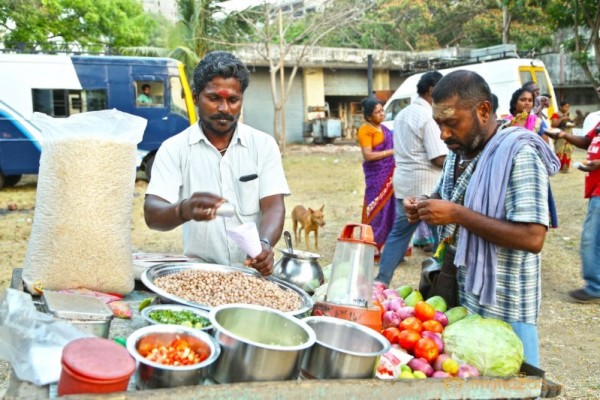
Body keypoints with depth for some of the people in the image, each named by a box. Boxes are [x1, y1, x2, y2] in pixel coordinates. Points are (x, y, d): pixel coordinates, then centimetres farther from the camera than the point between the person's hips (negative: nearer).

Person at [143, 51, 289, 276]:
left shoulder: (264, 145, 5)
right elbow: (152, 214, -10)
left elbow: (273, 206, -4)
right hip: (199, 271, -1)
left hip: (253, 270, 2)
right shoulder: (174, 148, 1)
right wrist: (185, 210, -32)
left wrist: (265, 244, -25)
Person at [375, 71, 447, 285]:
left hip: (404, 182, 8)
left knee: (398, 232, 15)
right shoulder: (429, 117, -16)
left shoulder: (402, 114, 12)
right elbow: (440, 159, -19)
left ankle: (381, 279, 16)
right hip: (427, 186, -8)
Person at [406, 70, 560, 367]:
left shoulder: (519, 154, -20)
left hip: (501, 311, -8)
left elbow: (533, 238, -27)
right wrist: (424, 205, -2)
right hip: (455, 294, 8)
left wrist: (457, 214, -28)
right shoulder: (459, 151, 5)